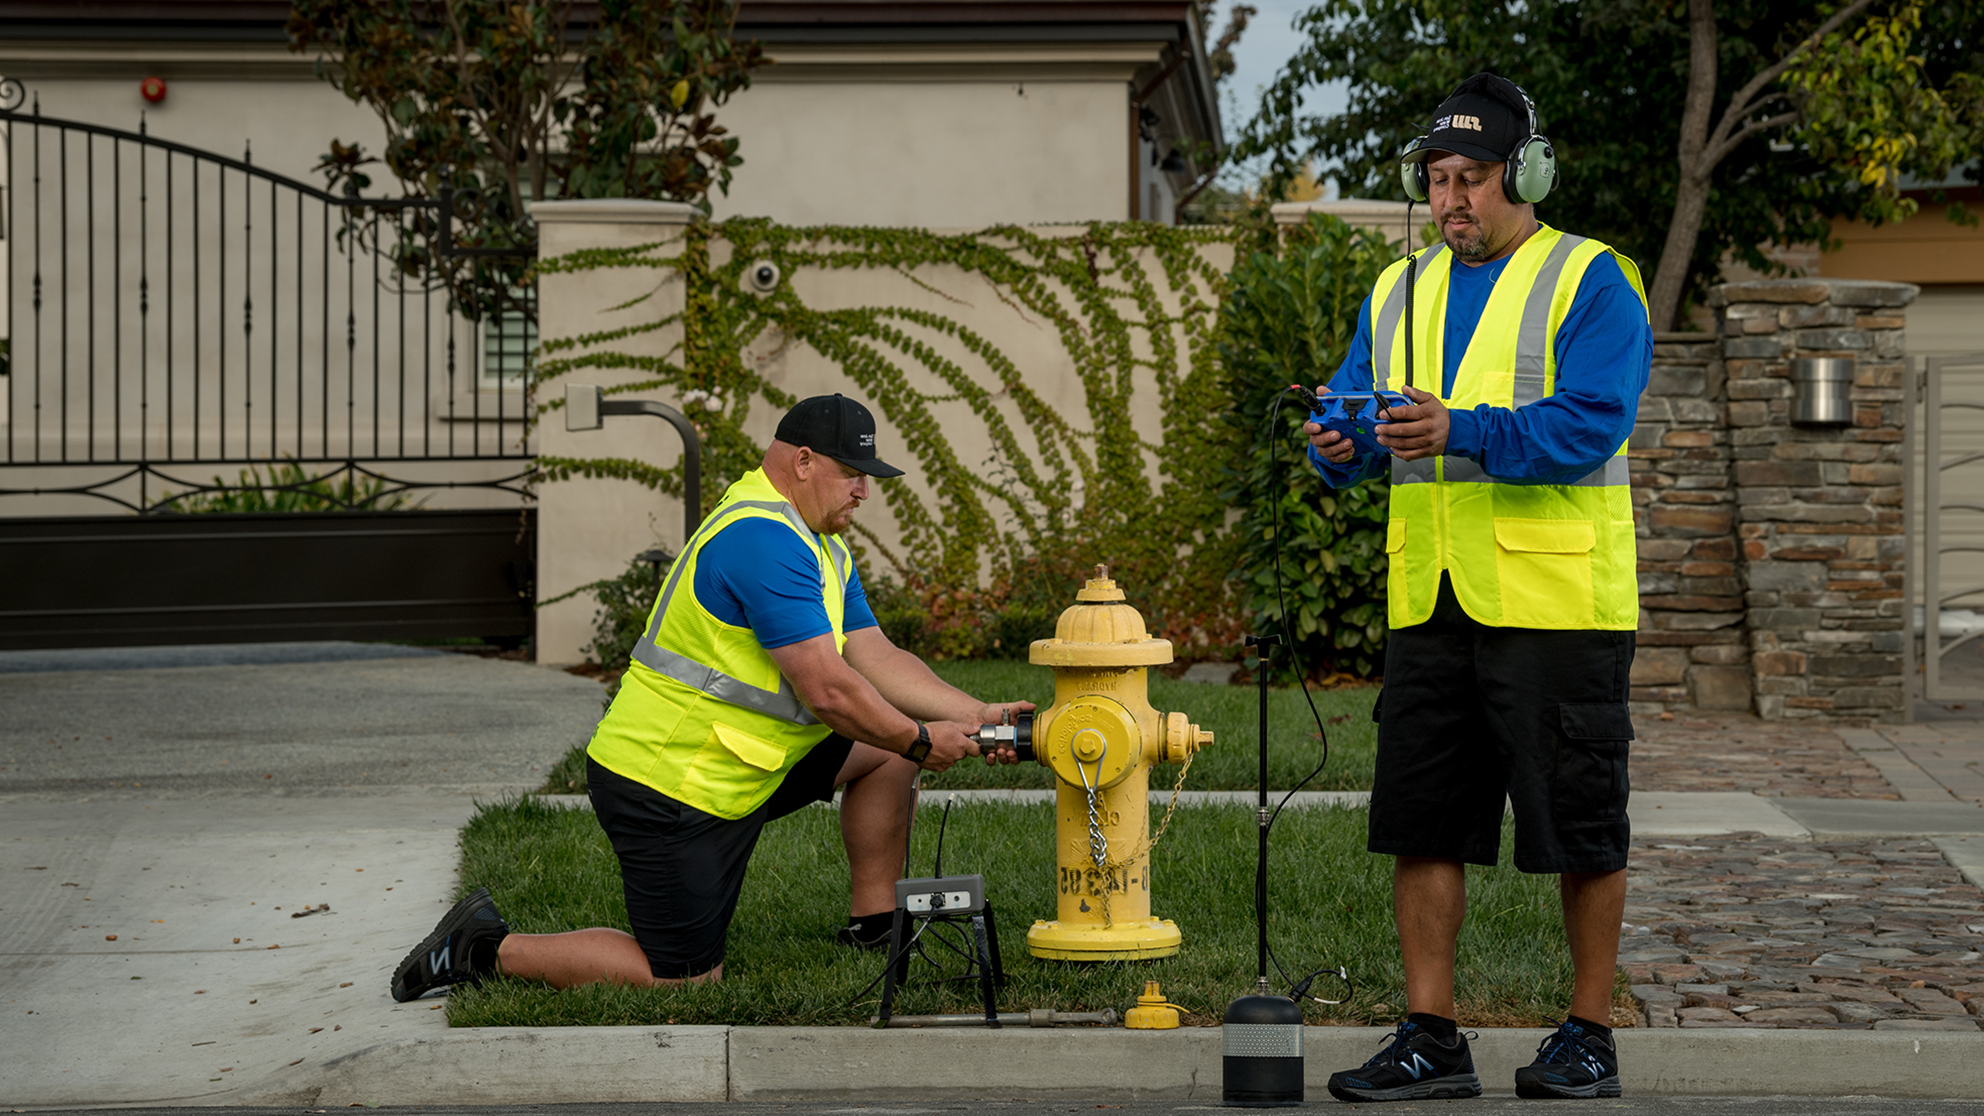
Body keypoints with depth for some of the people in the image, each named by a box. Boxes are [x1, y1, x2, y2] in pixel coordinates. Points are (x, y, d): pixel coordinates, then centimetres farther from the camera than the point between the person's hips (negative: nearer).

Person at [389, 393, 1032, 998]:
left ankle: (873, 932, 16)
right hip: (667, 787, -10)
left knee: (884, 748, 7)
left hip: (737, 765, 10)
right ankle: (489, 948, 6)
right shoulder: (763, 541, -23)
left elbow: (876, 657, 8)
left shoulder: (821, 548, 12)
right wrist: (921, 741, -13)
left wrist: (975, 716, -3)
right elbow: (827, 692, -25)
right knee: (684, 978, -4)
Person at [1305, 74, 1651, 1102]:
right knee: (1420, 818, 5)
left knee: (1580, 824, 2)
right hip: (1430, 600, 6)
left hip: (1557, 596, -5)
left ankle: (1589, 1036, 14)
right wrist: (1338, 444, -12)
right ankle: (1430, 1038, 13)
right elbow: (1354, 408, 12)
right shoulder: (1398, 294, 16)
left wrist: (1462, 431, -28)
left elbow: (1590, 425, -16)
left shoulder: (1590, 284, -3)